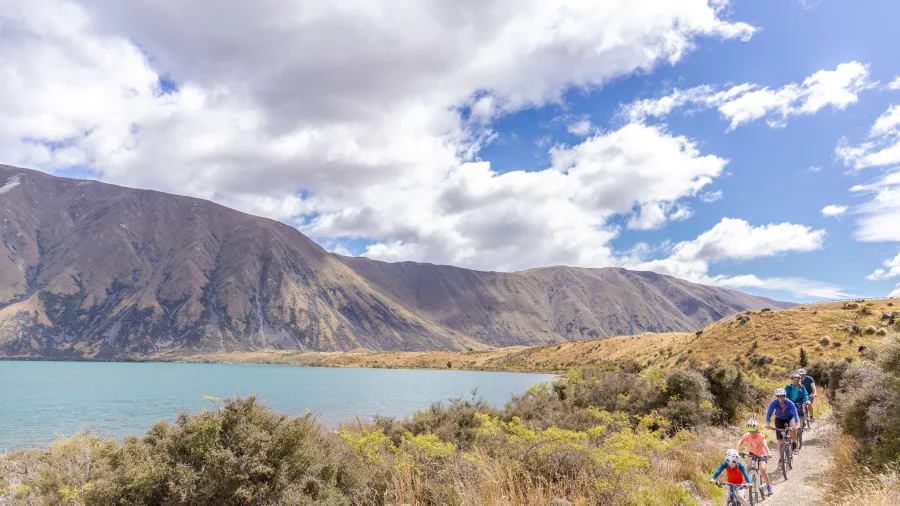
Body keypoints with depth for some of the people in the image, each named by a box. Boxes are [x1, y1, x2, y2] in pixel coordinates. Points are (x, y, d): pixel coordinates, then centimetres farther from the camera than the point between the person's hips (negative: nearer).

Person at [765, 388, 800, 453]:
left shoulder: (789, 403, -32)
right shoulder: (774, 403, -29)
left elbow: (795, 414, -40)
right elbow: (769, 414, -34)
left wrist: (797, 425, -55)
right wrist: (768, 424, -48)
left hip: (790, 418, -1)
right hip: (779, 419, 1)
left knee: (793, 429, -30)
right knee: (780, 438, -8)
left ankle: (794, 444, -2)